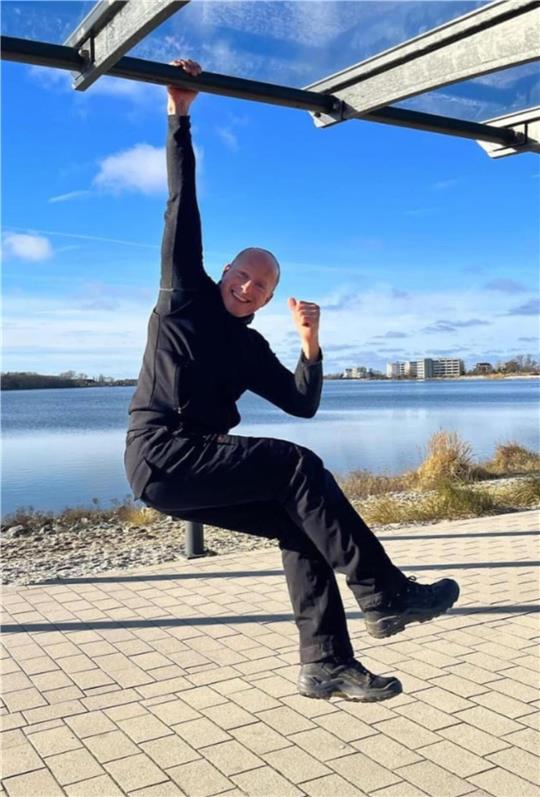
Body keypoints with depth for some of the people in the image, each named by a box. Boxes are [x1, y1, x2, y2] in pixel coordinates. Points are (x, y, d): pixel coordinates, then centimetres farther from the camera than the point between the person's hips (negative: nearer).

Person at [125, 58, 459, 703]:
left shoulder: (250, 349, 18)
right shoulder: (186, 293, 6)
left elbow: (303, 404, 11)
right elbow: (182, 207, 1)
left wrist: (310, 344, -3)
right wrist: (180, 119, -1)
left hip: (199, 471, 7)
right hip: (161, 455, -7)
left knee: (300, 524, -6)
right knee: (297, 466, -21)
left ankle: (326, 664, -4)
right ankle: (386, 597, -17)